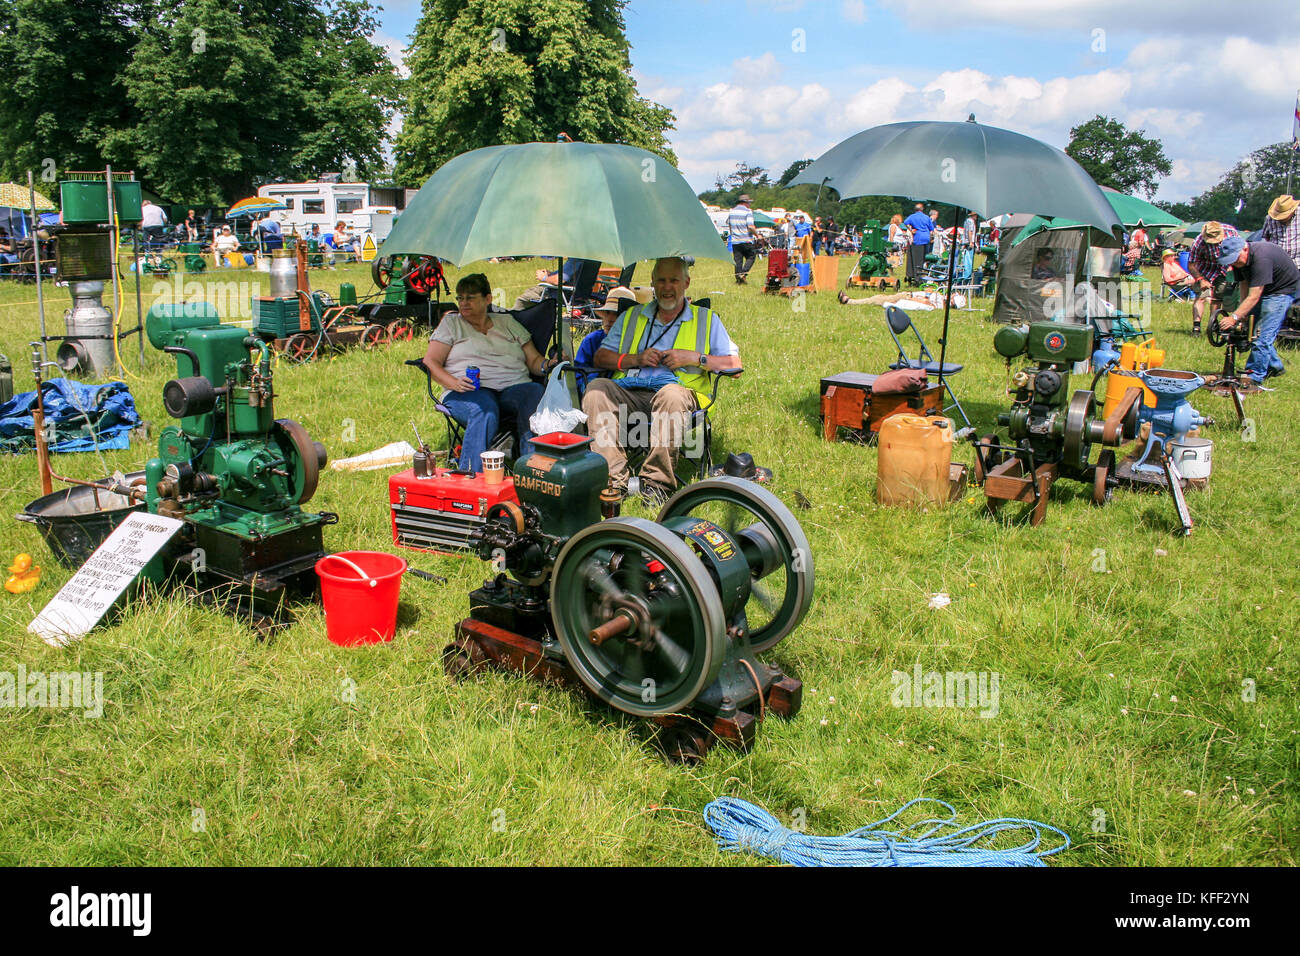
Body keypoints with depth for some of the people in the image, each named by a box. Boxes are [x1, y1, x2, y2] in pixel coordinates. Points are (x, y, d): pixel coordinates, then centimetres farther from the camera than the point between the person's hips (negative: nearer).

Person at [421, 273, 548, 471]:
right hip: (467, 393, -2)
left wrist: (548, 365, -4)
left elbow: (534, 360, 20)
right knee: (485, 411, -39)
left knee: (535, 394, -34)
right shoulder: (451, 323, 19)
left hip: (514, 387, 2)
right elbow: (430, 362, 8)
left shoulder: (507, 322, 24)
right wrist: (455, 383, -10)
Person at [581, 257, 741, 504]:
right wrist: (635, 358, 2)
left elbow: (734, 364, 9)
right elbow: (600, 357, 18)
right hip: (628, 390, 3)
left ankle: (657, 481, -33)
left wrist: (695, 358, -4)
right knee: (596, 389, -28)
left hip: (680, 390, -2)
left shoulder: (706, 319, 19)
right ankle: (615, 478, -34)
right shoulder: (631, 317, 26)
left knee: (672, 394, -39)